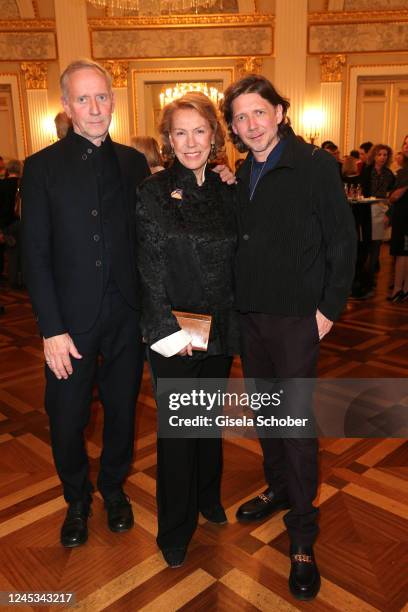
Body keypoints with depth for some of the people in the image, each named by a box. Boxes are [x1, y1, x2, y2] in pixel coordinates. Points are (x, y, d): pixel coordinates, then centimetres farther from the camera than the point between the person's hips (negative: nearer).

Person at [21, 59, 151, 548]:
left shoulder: (133, 162, 5)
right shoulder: (43, 166, -3)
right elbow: (35, 255, -6)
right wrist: (52, 329, -11)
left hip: (126, 316, 2)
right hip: (71, 319, -2)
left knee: (122, 411, 16)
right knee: (67, 419, 11)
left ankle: (114, 489, 41)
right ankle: (77, 500, 38)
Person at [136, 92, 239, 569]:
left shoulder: (225, 190, 4)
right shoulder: (153, 191, -8)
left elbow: (233, 261, 8)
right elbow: (150, 269, -11)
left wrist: (232, 320, 3)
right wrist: (169, 331, -14)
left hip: (220, 328, 4)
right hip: (173, 331, -4)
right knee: (177, 427, 6)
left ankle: (208, 498, 42)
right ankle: (176, 527, 25)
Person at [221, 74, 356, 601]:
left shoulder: (315, 164, -8)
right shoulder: (242, 174, 10)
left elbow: (342, 239, -10)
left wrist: (329, 307, -12)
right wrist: (238, 298, 4)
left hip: (296, 315, -6)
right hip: (250, 313, 6)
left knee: (297, 419, -2)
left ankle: (302, 538, 13)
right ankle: (278, 489, 39)